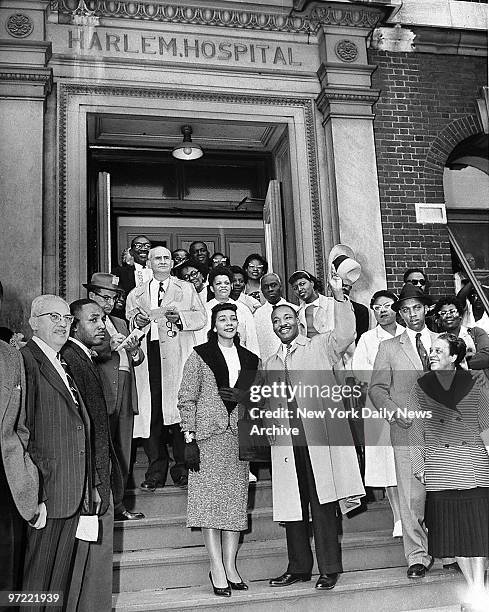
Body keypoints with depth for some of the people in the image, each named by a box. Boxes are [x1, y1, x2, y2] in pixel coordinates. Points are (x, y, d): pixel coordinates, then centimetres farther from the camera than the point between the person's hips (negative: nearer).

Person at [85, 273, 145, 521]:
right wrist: (109, 347, -20)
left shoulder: (120, 323, 25)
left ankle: (117, 505, 15)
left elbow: (138, 359, 21)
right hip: (102, 394, -7)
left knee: (123, 454, 7)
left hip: (126, 393, 7)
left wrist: (134, 350, 0)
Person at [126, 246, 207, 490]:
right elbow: (129, 322, 21)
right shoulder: (136, 294, 23)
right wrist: (137, 321, -2)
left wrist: (180, 317, -8)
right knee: (151, 411, -3)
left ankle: (182, 468, 3)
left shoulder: (186, 289, 18)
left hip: (178, 354, -2)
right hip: (148, 354, 2)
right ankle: (156, 470, 5)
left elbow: (201, 317, 9)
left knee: (179, 407, -7)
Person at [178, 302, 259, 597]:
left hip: (239, 436, 4)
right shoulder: (200, 355, 3)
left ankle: (230, 566, 13)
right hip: (209, 435, -4)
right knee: (211, 499, -5)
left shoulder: (250, 359, 14)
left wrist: (240, 395, -4)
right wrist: (190, 438, -9)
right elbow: (187, 399, -1)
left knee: (236, 501, 4)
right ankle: (217, 568, 2)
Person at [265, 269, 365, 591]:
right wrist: (270, 429, 10)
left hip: (319, 435, -4)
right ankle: (299, 567, 19)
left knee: (323, 504, -3)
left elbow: (345, 333, -9)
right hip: (287, 442, 5)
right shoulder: (270, 363, 22)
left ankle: (330, 569, 7)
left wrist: (339, 295, -17)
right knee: (292, 505, 7)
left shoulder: (320, 347, 8)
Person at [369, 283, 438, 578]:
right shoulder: (389, 347, 9)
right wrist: (394, 411, -10)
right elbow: (377, 389, 5)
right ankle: (418, 556, 8)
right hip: (407, 431, -1)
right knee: (412, 496, -3)